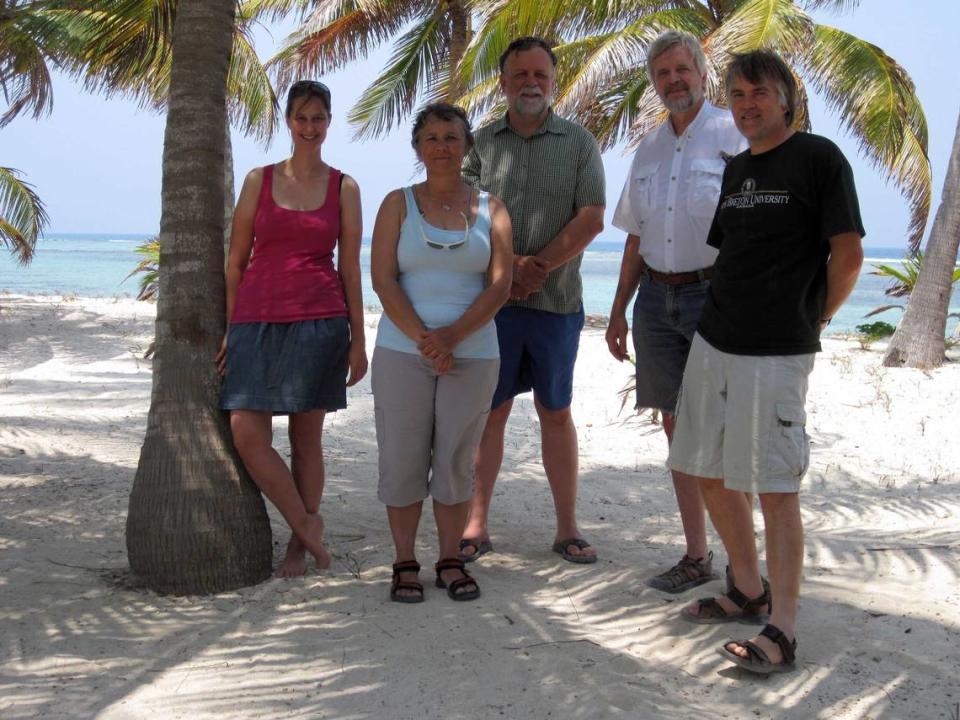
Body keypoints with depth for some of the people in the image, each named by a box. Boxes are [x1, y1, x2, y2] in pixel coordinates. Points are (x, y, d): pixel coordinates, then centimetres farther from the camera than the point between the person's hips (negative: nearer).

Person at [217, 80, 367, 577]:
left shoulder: (344, 187, 7)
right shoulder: (259, 180, 8)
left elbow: (350, 267, 7)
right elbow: (236, 260, 9)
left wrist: (358, 340, 4)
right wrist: (227, 329, 4)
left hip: (319, 322, -1)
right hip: (257, 319, 1)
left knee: (307, 437, 3)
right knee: (246, 434, -10)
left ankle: (298, 546, 17)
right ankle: (307, 525, 7)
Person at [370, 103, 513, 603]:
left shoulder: (490, 209, 7)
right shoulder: (399, 204, 5)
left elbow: (500, 285, -1)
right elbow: (382, 280, -4)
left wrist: (451, 336, -14)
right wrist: (423, 340, -14)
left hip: (473, 354, 1)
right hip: (402, 352, 0)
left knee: (456, 459, 5)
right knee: (402, 459, 2)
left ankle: (450, 560, 17)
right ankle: (405, 563, 12)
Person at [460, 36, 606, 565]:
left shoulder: (579, 143, 5)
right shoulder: (481, 142, 8)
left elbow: (591, 219, -4)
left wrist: (538, 266, -13)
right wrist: (508, 264, -13)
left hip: (556, 300, 0)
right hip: (491, 299, 1)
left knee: (556, 413, 7)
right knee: (490, 410, 4)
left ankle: (567, 527, 15)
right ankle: (476, 524, 12)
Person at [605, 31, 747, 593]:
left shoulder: (734, 135, -5)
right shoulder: (649, 150, 15)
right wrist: (619, 310, 16)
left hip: (713, 296, -6)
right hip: (656, 299, 6)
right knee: (676, 426, 8)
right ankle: (697, 557, 18)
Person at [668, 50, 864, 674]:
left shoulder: (819, 157, -4)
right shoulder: (734, 170, 16)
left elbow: (847, 256, -7)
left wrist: (812, 322, 3)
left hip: (777, 352, -8)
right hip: (714, 342, 8)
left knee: (776, 488, -6)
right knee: (712, 475, 13)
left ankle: (782, 632, 1)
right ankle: (748, 591, 30)